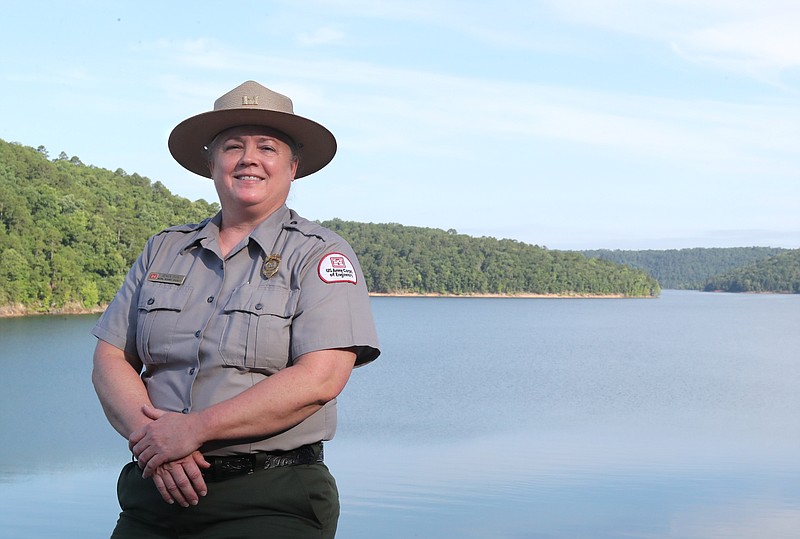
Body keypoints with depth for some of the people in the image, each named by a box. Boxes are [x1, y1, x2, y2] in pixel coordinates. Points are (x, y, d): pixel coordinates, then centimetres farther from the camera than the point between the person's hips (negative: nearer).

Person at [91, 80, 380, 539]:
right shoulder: (164, 250, 12)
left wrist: (194, 428, -17)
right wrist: (150, 436, -13)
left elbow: (319, 379, -15)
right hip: (155, 491, 4)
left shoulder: (322, 255, -2)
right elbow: (111, 359, 7)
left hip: (269, 500, -4)